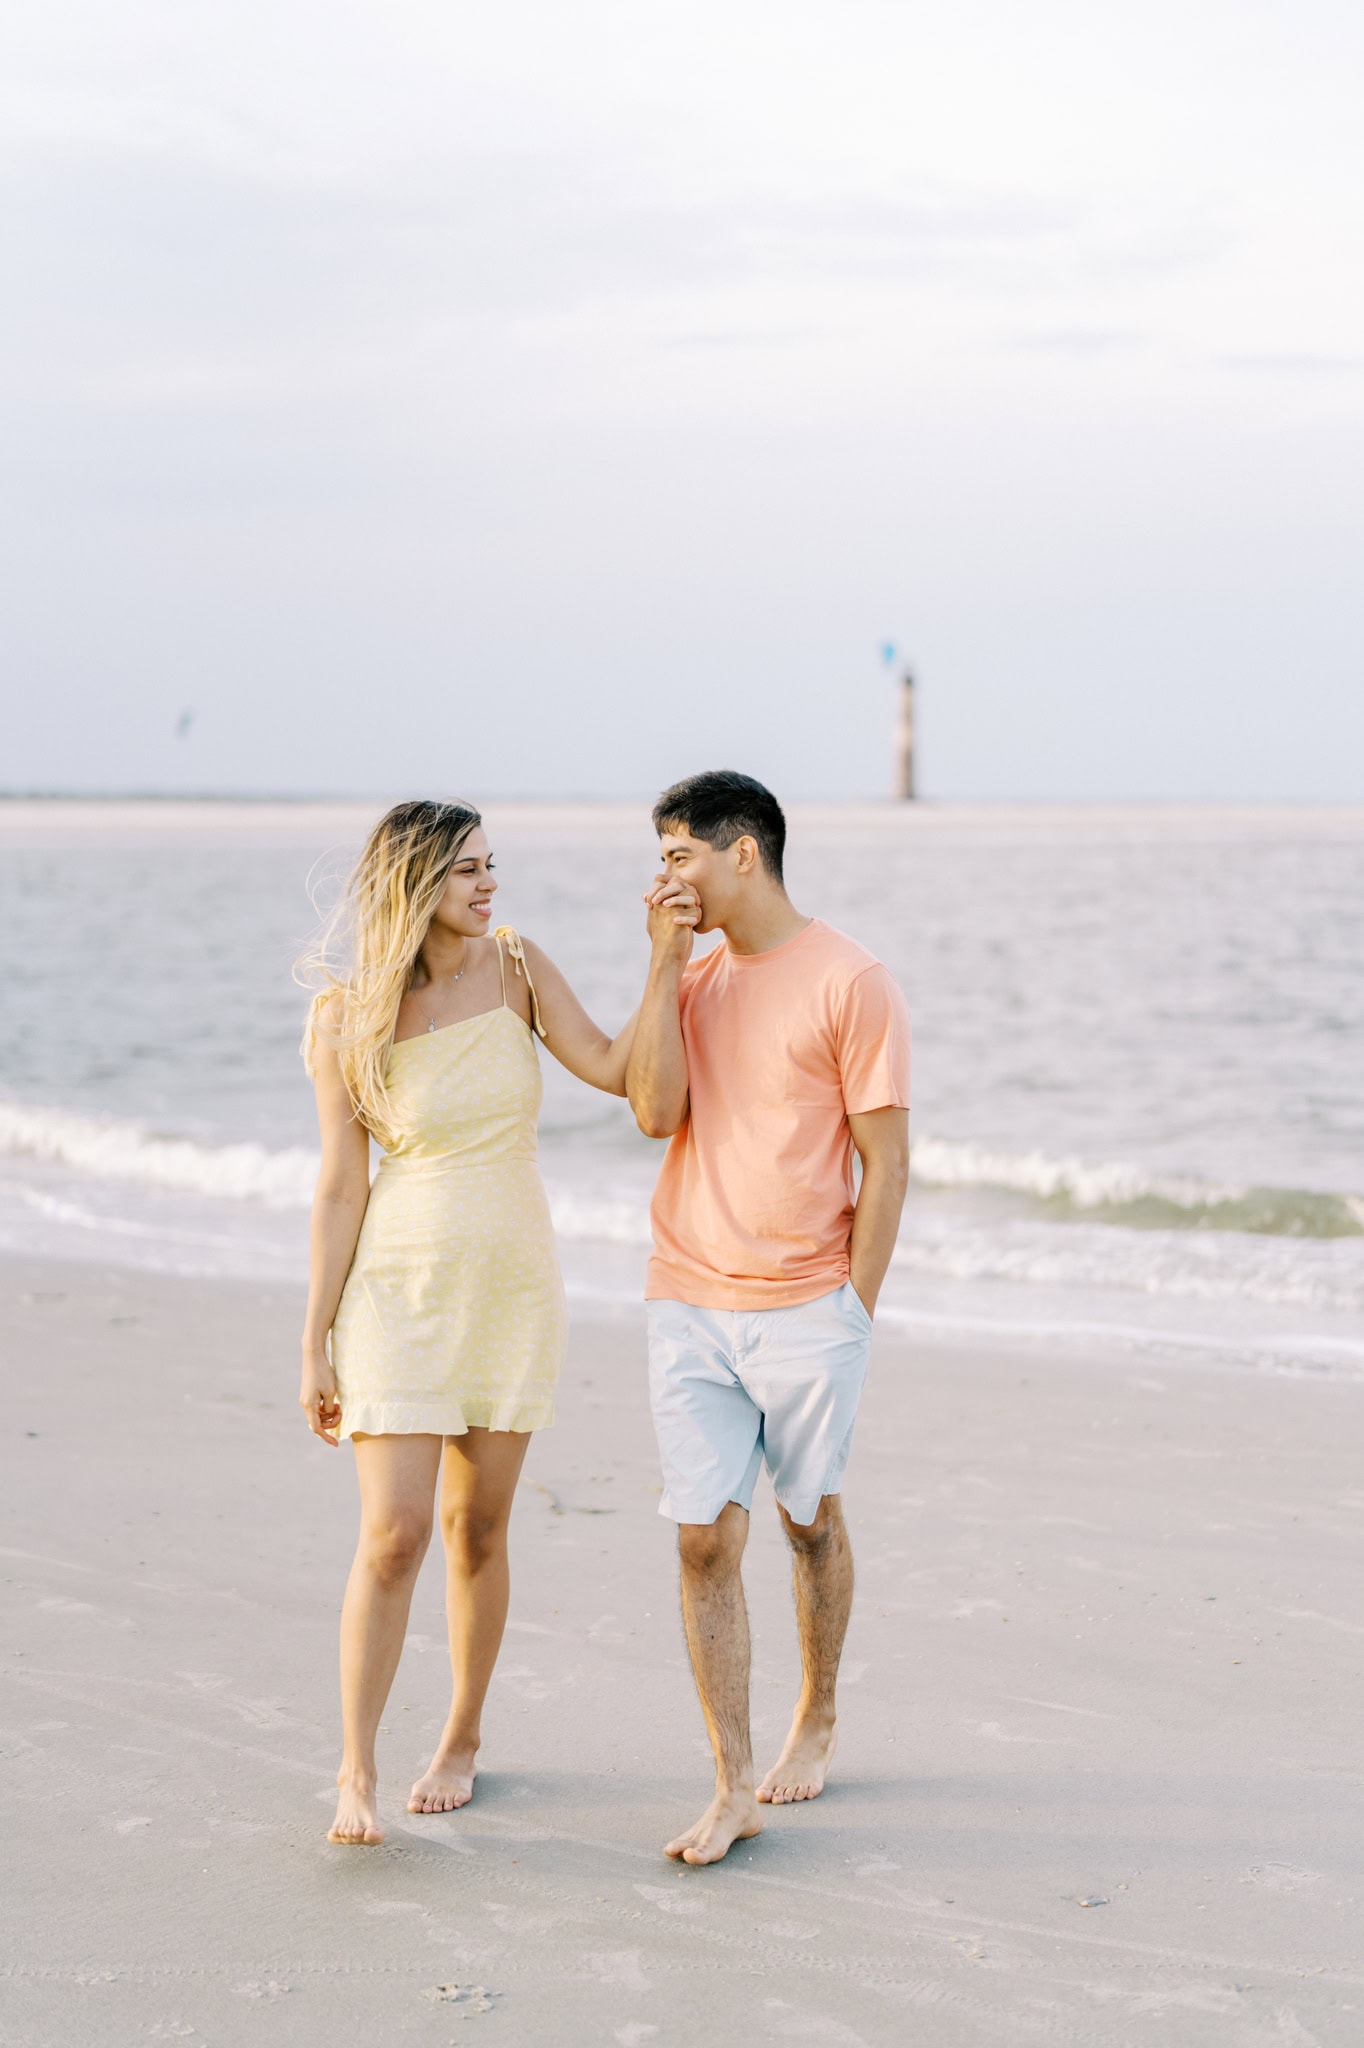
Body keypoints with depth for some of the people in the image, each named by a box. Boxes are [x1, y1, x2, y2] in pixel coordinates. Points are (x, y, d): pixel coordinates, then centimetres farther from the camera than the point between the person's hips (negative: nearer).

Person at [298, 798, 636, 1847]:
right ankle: (356, 1776, 2)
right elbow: (343, 1186, -5)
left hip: (513, 1286, 3)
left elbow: (617, 1070, -6)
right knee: (393, 1534, -9)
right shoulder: (346, 1019, -9)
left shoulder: (515, 965, -1)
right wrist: (316, 1344, -4)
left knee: (477, 1528, 10)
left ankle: (463, 1739, 27)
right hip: (402, 1290, -3)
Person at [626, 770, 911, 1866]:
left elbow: (887, 1162, -7)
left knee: (810, 1521, 12)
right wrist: (665, 960, -7)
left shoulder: (853, 984, -8)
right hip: (688, 1307, 4)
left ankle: (817, 1722, 34)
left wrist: (851, 1313, -8)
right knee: (707, 1540, -3)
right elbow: (653, 1111, -6)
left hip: (806, 1307, -4)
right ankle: (733, 1788, 1)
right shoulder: (693, 979, 9)